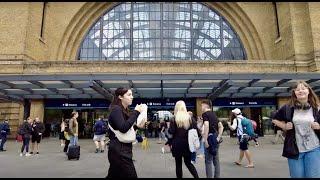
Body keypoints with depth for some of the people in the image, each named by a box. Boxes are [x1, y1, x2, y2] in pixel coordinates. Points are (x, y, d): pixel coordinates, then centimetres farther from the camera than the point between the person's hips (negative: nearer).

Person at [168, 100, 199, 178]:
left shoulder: (174, 118, -8)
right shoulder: (189, 117, 0)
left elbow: (171, 131, -11)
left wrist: (169, 126, 6)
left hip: (177, 143, -3)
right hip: (187, 143, 3)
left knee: (178, 163, 9)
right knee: (188, 162, 17)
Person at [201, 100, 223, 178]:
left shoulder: (205, 114, -9)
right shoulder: (214, 114, 16)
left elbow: (206, 126, -23)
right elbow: (221, 126, 14)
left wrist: (205, 140, -23)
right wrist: (219, 137, 8)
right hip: (216, 139, 8)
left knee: (208, 161, 0)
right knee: (216, 160, 14)